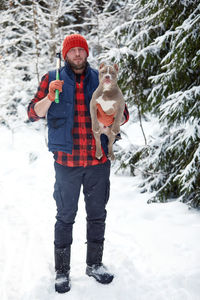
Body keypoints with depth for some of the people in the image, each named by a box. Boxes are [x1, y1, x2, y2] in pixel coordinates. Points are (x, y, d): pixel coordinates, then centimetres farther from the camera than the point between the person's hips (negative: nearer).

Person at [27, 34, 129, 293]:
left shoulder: (100, 79, 8)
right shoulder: (52, 79, 4)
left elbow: (122, 115, 9)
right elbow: (33, 114, -1)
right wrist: (49, 97, -19)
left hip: (99, 161, 2)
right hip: (67, 162, -2)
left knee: (97, 215, 13)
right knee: (65, 217, 5)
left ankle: (95, 264, 30)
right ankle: (62, 271, 19)